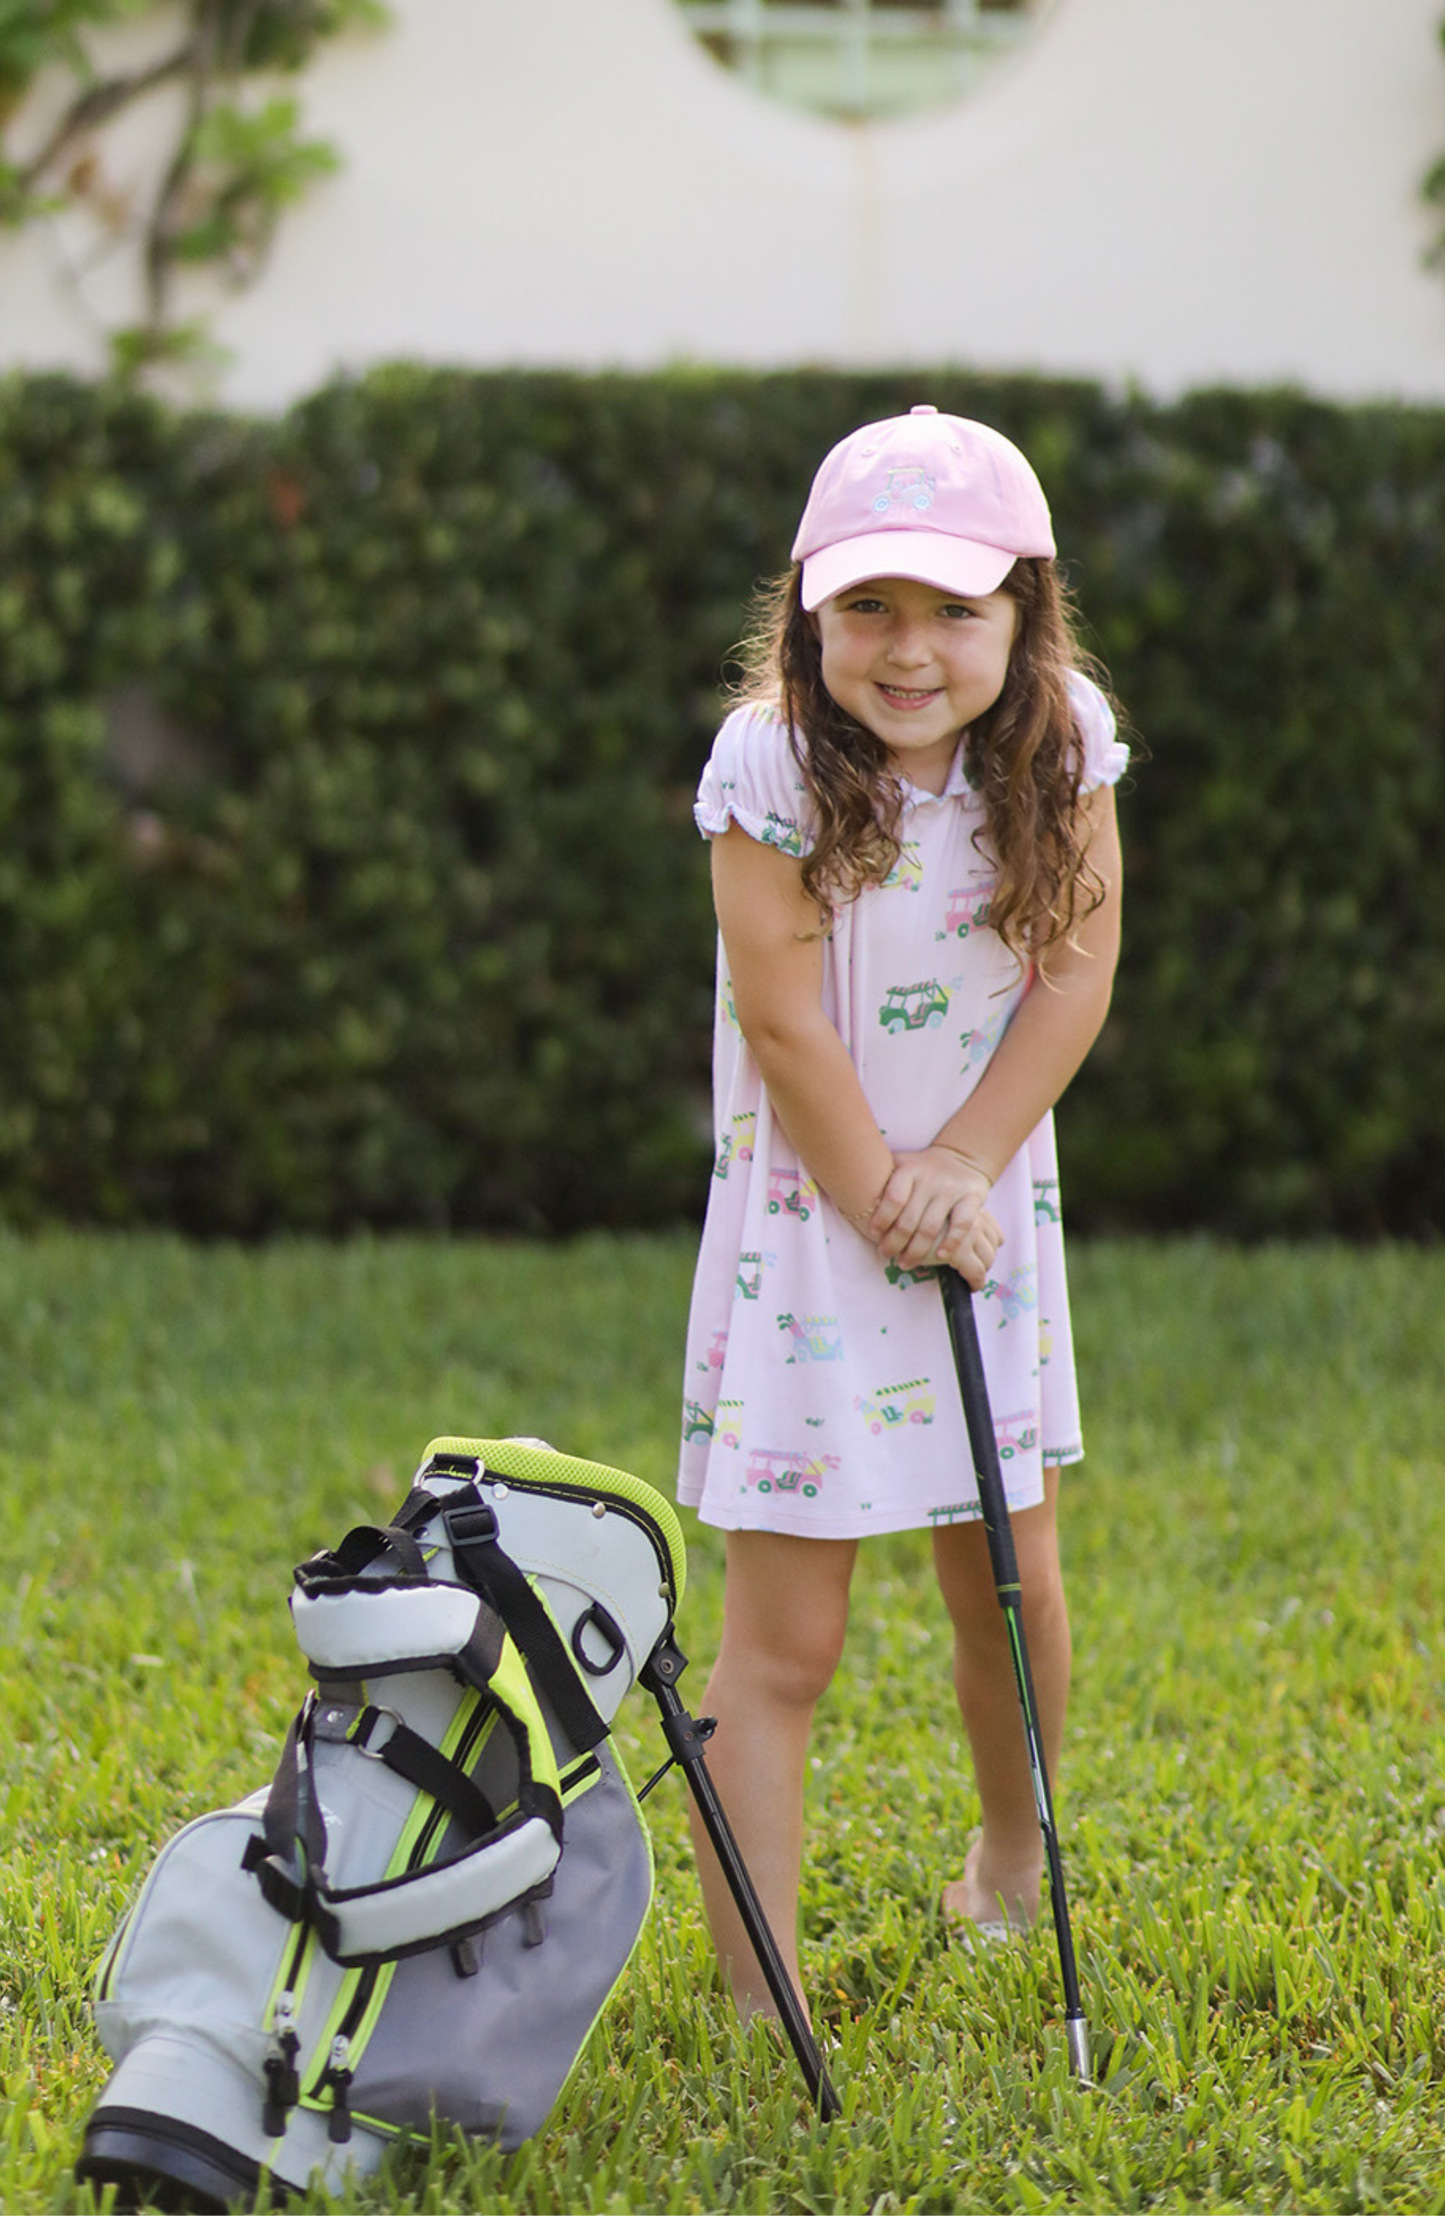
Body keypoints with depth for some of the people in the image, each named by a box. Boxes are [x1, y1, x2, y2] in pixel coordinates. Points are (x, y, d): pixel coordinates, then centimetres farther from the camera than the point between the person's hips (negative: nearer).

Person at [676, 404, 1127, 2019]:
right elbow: (785, 1022, -16)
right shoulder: (771, 762, -18)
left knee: (1013, 1583, 13)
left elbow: (1077, 975, -6)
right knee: (783, 1637, -5)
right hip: (808, 1220, -4)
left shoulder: (1064, 742, -7)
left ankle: (1012, 1852, 42)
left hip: (989, 1214, 4)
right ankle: (762, 2005, -3)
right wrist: (888, 1204, -12)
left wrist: (961, 1171, -14)